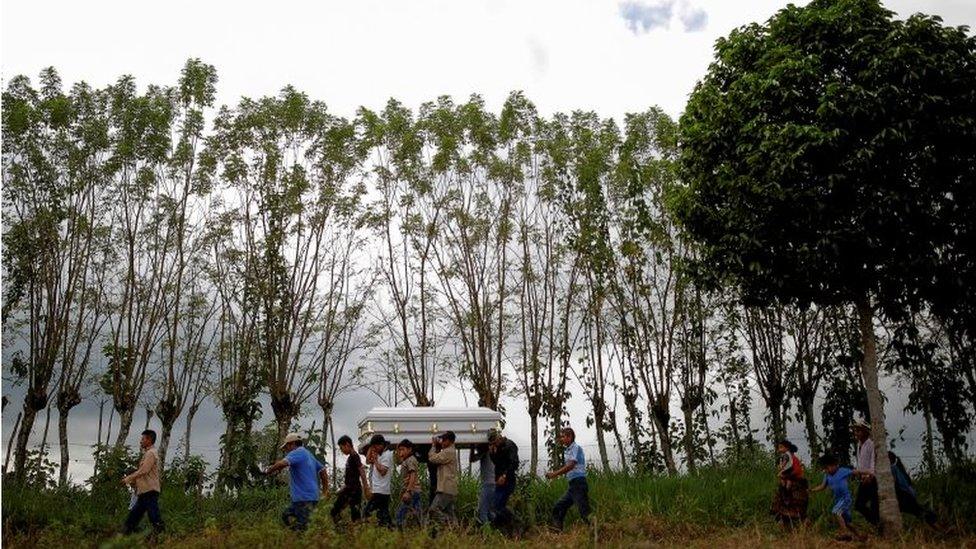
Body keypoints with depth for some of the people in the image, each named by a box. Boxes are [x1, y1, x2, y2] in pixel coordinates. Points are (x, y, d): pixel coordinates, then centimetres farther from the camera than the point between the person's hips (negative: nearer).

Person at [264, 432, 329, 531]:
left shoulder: (298, 452, -9)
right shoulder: (308, 454, 20)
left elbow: (282, 463, -27)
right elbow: (323, 470, 23)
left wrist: (268, 470, -10)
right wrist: (325, 490, 25)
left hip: (304, 498, -10)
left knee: (300, 526, -7)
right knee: (286, 516, 20)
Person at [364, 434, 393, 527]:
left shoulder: (387, 455, -11)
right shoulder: (378, 455, 16)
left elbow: (382, 471, -19)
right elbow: (368, 461, 10)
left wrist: (375, 460, -12)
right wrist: (371, 448, 5)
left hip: (381, 491, -10)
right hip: (378, 490, 10)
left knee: (367, 512, -12)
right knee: (384, 514, 10)